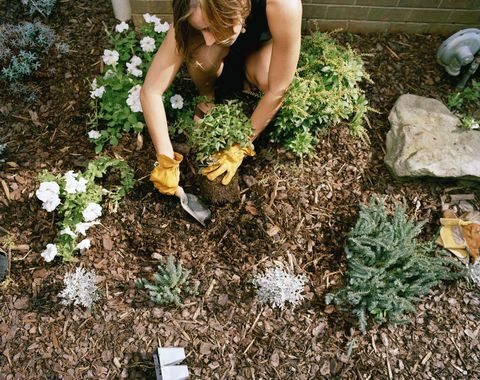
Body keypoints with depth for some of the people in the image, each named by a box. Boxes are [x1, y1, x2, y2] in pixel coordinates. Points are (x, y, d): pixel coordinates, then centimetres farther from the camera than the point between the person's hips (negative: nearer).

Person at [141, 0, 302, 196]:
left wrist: (241, 148, -28)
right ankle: (207, 98, 1)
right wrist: (167, 163, -34)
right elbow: (150, 91, -34)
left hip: (262, 45, -1)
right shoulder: (199, 16, -36)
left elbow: (277, 90, -34)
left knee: (266, 79, -35)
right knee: (201, 57, -33)